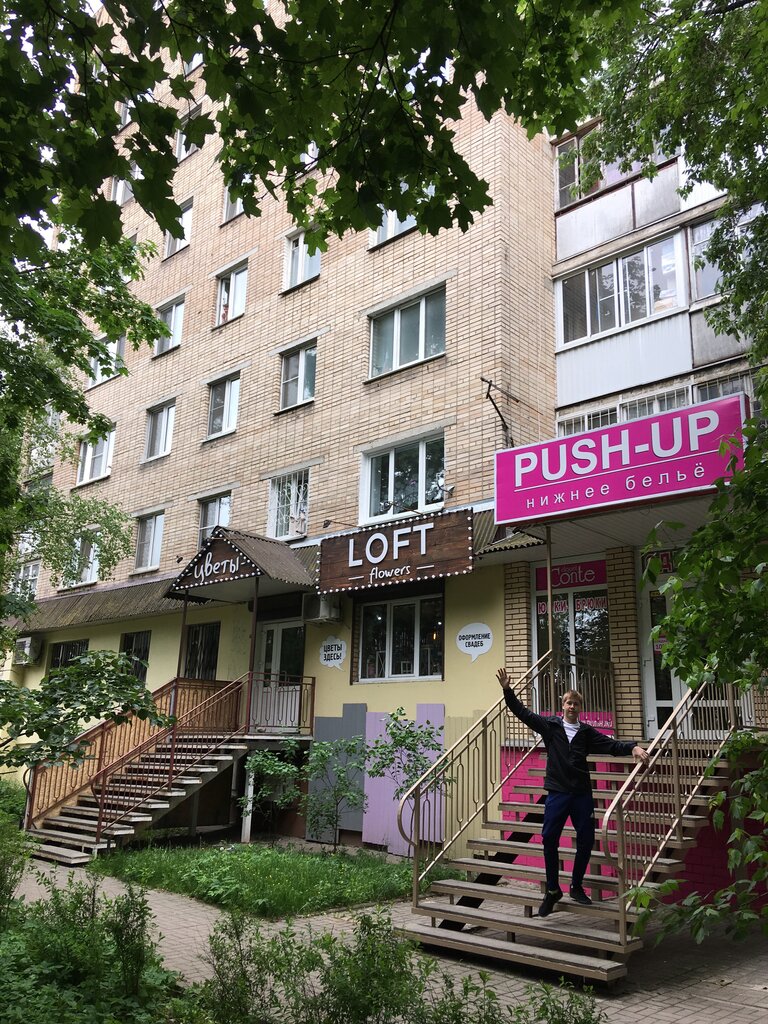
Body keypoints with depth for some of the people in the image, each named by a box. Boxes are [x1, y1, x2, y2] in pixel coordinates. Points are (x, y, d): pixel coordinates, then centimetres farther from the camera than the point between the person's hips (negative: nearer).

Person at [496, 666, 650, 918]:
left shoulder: (586, 732, 7)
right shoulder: (550, 725, 3)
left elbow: (611, 745, 1)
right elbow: (523, 712, -2)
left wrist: (633, 747, -16)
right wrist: (507, 690, -11)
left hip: (582, 793, 2)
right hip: (557, 792, -2)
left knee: (586, 840, 4)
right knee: (549, 839, -6)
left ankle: (576, 887, 25)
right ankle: (552, 890, 11)